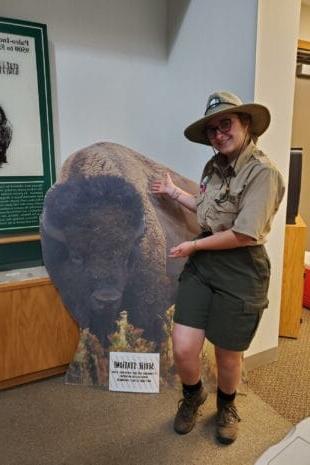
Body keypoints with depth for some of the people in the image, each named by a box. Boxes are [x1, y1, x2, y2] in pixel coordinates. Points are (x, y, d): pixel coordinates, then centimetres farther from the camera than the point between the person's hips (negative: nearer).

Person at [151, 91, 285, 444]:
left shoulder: (262, 172, -15)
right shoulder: (215, 166, 9)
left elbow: (244, 235, -20)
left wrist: (193, 245, -10)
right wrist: (173, 192, 25)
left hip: (241, 272, -5)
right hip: (202, 264, 6)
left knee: (227, 357, 14)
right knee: (182, 350, 1)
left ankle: (226, 407, 49)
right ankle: (192, 396, 38)